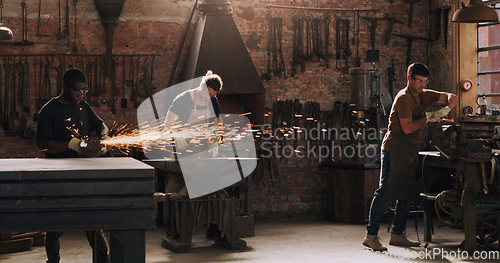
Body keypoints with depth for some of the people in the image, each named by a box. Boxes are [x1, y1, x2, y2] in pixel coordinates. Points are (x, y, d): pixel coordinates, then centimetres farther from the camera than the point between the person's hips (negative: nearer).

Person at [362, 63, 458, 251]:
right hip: (394, 149, -9)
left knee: (406, 193, 9)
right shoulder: (403, 98, -12)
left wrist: (446, 109, -7)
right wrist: (427, 118, -12)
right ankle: (371, 236, -11)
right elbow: (407, 128, -18)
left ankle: (397, 234, 16)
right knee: (385, 191, -12)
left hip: (410, 151, 9)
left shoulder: (424, 96, 13)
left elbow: (452, 97, 14)